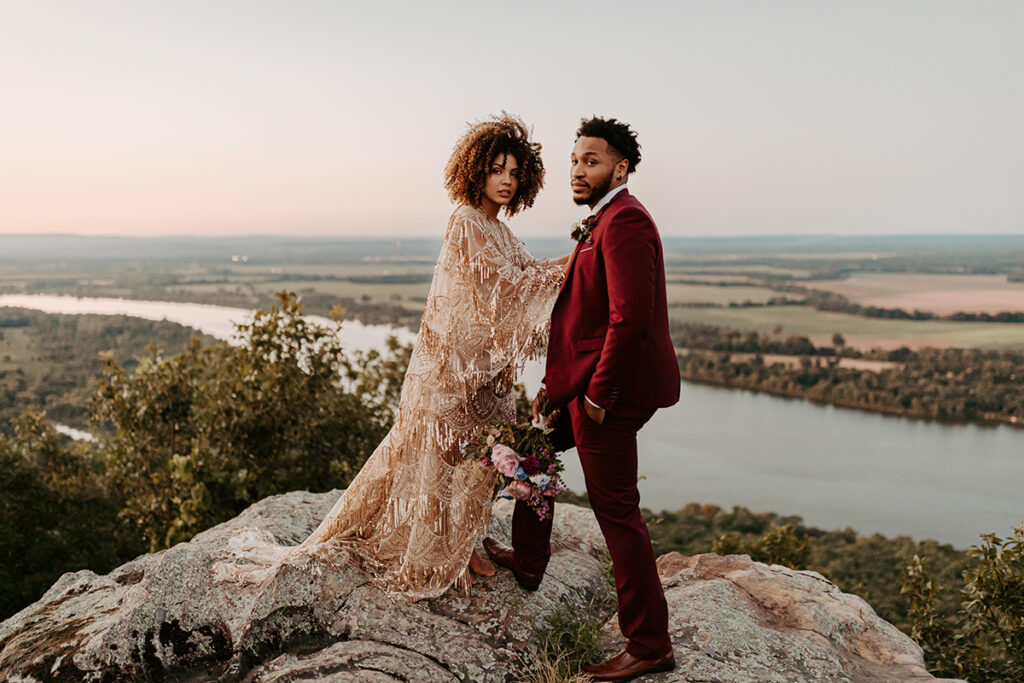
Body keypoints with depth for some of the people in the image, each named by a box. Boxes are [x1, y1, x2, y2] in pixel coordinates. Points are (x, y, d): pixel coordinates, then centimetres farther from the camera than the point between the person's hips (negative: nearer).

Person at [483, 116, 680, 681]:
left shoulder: (624, 221, -17)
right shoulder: (602, 222, 17)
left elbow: (630, 316, -25)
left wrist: (598, 392, -21)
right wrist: (559, 382, 16)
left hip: (611, 388, -11)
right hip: (589, 382, 11)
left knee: (617, 511, -5)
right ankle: (527, 562, 44)